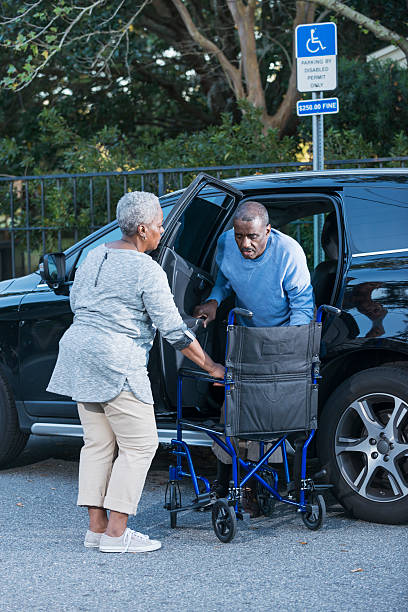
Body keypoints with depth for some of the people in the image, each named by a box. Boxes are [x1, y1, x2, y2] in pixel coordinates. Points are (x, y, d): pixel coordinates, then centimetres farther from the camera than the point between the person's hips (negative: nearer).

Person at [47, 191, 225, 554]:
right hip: (116, 362, -9)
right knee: (140, 445, -2)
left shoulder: (95, 255, 11)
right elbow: (173, 329, -12)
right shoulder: (146, 270, -12)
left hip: (78, 349, 9)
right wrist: (211, 367, -5)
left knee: (98, 443, 12)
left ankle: (96, 527, 13)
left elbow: (75, 301, 22)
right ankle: (116, 533, -5)